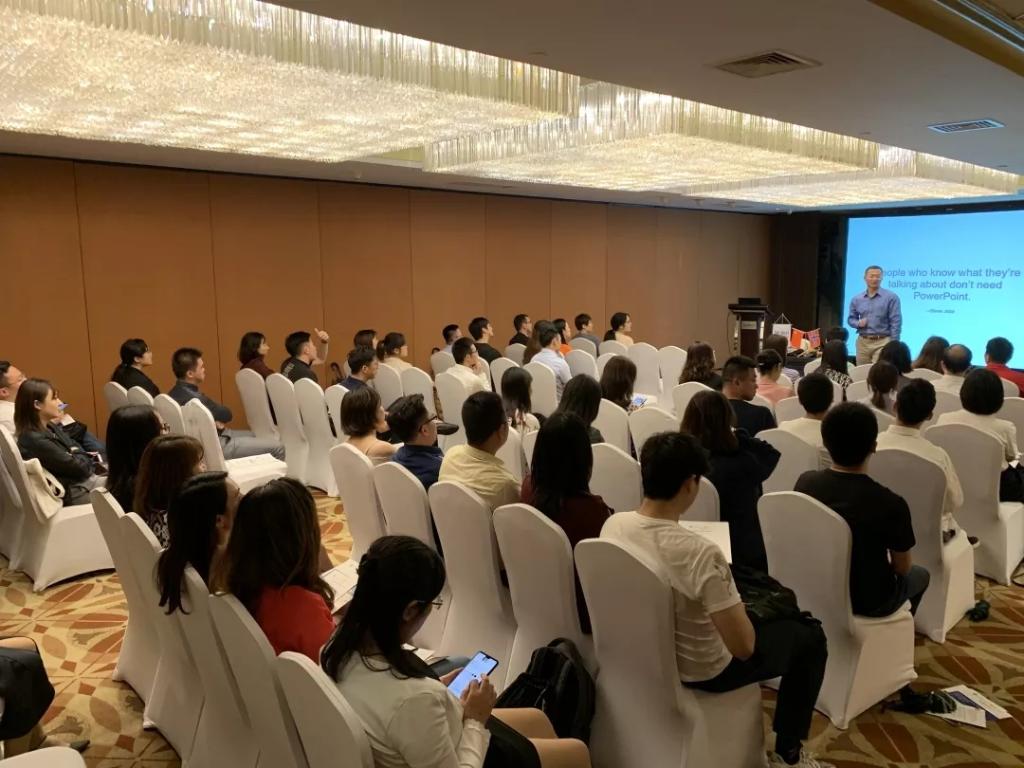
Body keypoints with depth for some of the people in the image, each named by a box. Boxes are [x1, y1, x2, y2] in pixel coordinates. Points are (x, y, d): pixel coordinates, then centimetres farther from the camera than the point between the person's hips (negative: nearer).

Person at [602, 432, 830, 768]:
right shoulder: (700, 553, -36)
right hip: (702, 671, -6)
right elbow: (744, 648, -28)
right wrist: (735, 604, -8)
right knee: (810, 636, 16)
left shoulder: (613, 525, -14)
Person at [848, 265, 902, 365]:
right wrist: (858, 323, -6)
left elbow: (896, 322, -6)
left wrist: (893, 345, -11)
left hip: (882, 342, -4)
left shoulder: (891, 297, -4)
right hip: (863, 342, 4)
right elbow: (851, 319, 18)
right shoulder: (856, 299, 9)